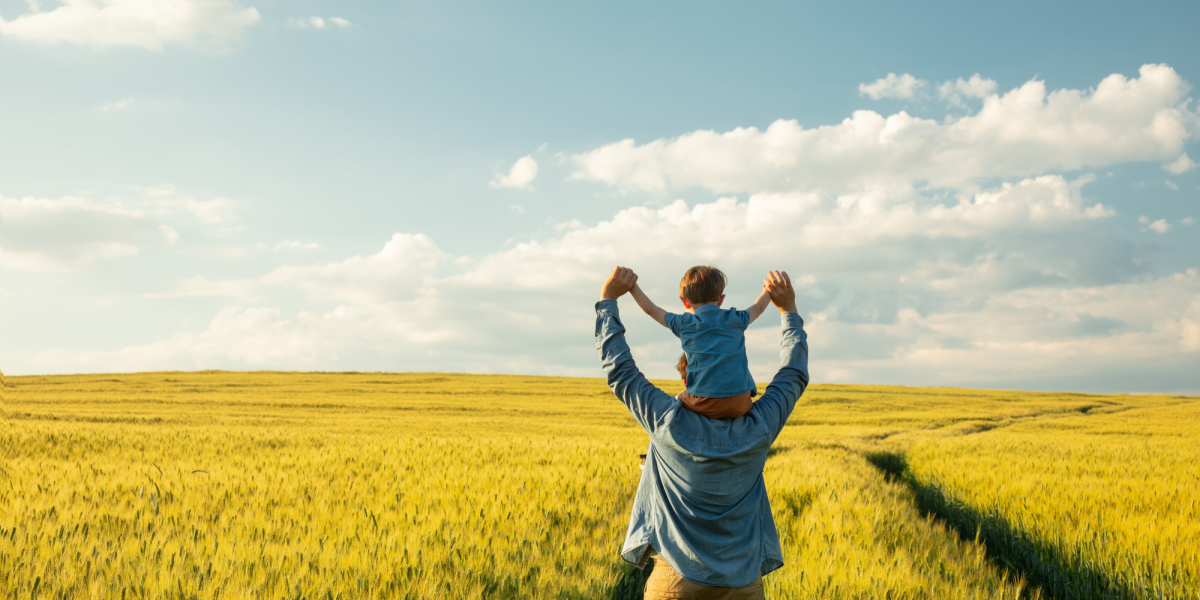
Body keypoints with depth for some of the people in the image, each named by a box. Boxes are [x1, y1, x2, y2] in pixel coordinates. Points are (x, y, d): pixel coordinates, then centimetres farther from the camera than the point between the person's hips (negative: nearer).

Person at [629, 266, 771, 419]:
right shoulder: (736, 320, 14)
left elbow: (650, 309, 21)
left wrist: (631, 286, 32)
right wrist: (769, 291, 54)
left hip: (704, 403, -2)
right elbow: (758, 307, 35)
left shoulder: (683, 323, 9)